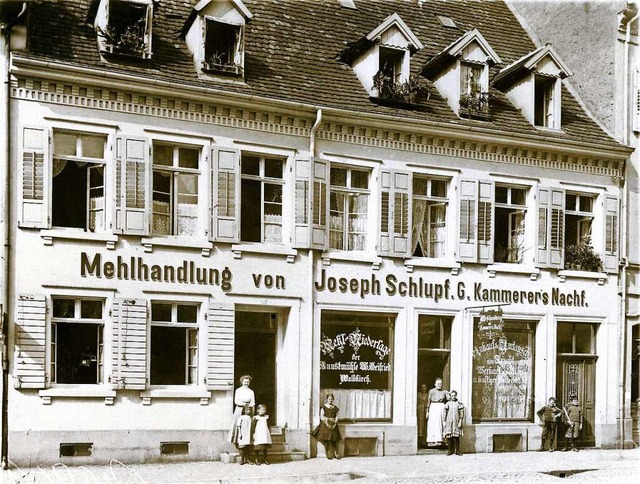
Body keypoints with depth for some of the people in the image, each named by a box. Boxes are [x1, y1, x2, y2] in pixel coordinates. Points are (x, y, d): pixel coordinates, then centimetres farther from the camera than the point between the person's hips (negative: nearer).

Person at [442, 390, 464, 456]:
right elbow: (444, 413, 7)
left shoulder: (459, 404, 4)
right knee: (449, 437, -1)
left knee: (457, 437, 0)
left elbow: (461, 414, 3)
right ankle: (450, 450, 8)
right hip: (449, 423, 0)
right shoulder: (447, 404, 4)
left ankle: (457, 450, 7)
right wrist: (444, 421, 1)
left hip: (456, 422, 0)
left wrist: (460, 422, -4)